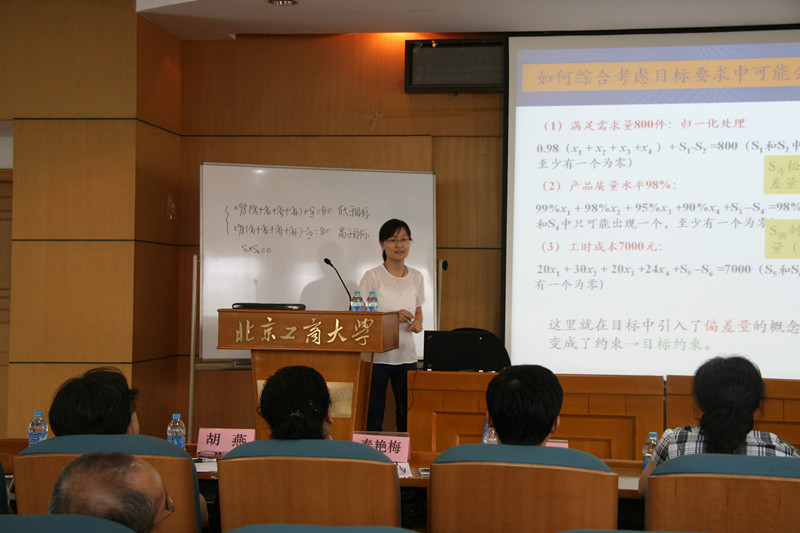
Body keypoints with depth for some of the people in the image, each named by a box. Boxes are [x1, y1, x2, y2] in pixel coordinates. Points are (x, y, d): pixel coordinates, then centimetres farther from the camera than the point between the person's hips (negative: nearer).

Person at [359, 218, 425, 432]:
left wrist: (417, 324, -3)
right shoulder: (372, 276, -5)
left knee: (407, 415, 5)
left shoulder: (416, 277, 10)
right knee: (373, 416, -4)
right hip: (377, 355, -4)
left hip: (407, 355, 4)